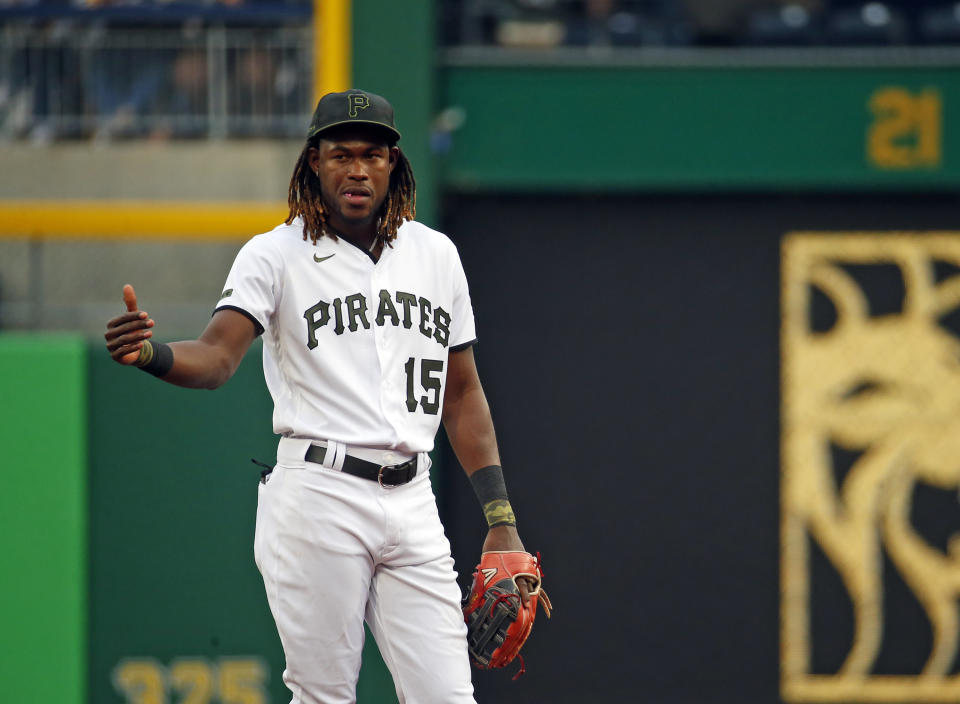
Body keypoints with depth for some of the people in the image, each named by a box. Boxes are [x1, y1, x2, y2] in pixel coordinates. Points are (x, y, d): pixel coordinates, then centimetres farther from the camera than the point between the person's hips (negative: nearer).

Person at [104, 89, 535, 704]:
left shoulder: (436, 254, 14)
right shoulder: (277, 254, 0)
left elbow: (463, 394, 18)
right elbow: (217, 357, -14)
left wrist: (501, 520, 13)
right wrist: (149, 353, -37)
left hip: (413, 504, 4)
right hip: (319, 499, -4)